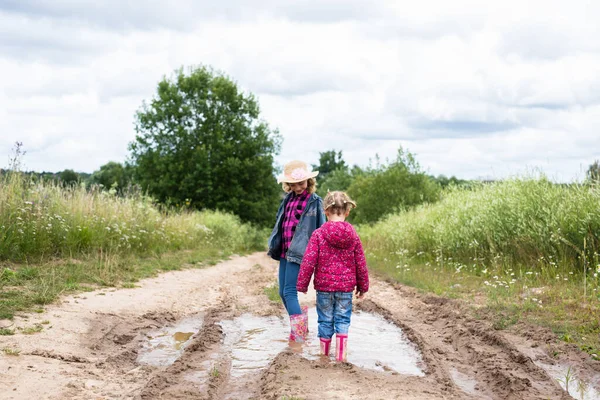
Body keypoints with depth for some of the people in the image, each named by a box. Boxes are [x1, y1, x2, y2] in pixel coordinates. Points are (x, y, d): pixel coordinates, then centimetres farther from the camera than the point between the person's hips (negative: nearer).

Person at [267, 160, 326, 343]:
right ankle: (301, 327, 27)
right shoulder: (288, 199, 12)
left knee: (289, 292, -14)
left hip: (298, 253, -7)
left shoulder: (314, 201, -7)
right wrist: (273, 244, 15)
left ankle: (298, 338, -10)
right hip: (284, 252, 7)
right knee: (283, 293, 11)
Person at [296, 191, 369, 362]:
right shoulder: (353, 235, -2)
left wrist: (302, 284, -1)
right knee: (343, 319, 10)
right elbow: (361, 264, 3)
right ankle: (341, 354, 4)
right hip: (346, 286, 1)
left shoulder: (318, 234, -9)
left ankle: (324, 352, 24)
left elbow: (308, 262, -11)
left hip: (324, 285, -1)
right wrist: (363, 286, 14)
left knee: (325, 320, 11)